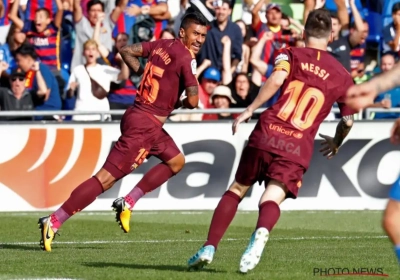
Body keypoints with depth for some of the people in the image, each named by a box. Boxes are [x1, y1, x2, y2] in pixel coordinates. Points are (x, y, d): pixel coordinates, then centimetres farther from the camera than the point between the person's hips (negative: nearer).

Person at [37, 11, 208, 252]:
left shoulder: (162, 45, 9)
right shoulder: (186, 58, -15)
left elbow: (127, 51, 17)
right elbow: (193, 101, -20)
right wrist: (181, 104, 2)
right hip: (144, 125, -10)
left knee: (176, 161, 24)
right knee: (106, 178, -9)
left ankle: (128, 203, 15)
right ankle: (54, 222, -10)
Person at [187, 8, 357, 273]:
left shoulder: (290, 54, 9)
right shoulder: (342, 76, 14)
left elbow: (277, 79, -13)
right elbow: (348, 121, 21)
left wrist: (249, 110, -10)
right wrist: (335, 144, 41)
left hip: (267, 135, 0)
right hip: (299, 147, 0)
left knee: (236, 190, 16)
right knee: (272, 199, -9)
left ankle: (209, 248, 8)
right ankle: (262, 232, -44)